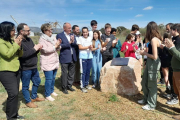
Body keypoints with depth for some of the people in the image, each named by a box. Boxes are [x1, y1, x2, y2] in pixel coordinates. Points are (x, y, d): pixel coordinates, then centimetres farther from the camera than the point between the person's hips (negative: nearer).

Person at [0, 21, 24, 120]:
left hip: (16, 70, 7)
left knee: (15, 94, 11)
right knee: (13, 93, -10)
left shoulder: (12, 40, 10)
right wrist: (16, 44, -14)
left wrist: (19, 45, -6)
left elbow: (20, 54, 10)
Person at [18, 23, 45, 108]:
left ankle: (34, 97, 40)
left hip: (34, 67, 8)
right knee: (25, 86, 9)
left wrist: (38, 49, -7)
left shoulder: (29, 39, 8)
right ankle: (28, 101, 27)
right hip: (25, 68, -8)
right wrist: (34, 49, -23)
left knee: (37, 82, 21)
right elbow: (22, 54, -28)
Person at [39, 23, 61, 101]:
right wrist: (55, 45, -14)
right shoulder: (42, 39, -8)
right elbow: (46, 50, -20)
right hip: (47, 63, -6)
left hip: (55, 62, 7)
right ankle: (47, 95, 12)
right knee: (49, 79, -2)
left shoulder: (53, 38, 11)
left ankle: (52, 91, 33)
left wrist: (58, 45, -7)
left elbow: (57, 49, 14)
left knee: (53, 78, 15)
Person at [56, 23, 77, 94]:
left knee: (71, 73, 14)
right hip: (65, 58, -5)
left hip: (73, 57, 6)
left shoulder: (72, 35, 12)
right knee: (64, 74, 3)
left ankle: (69, 86, 30)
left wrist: (73, 41, -13)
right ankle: (64, 88, 18)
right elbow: (60, 46, -15)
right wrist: (69, 43, -17)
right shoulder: (59, 35, -5)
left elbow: (76, 46, 6)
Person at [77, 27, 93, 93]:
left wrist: (91, 47, -13)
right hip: (83, 57, -5)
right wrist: (88, 47, -13)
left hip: (89, 56, 5)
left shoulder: (90, 38, 12)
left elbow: (91, 47, 10)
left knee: (88, 71, 11)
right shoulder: (80, 38, -2)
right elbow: (80, 47, -8)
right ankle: (82, 86, 6)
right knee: (83, 72, -3)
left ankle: (86, 84, 25)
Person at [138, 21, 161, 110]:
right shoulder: (156, 38, 8)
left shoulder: (154, 40, -20)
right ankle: (146, 99, 39)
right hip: (150, 63, 9)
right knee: (144, 82, 20)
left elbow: (155, 56, -23)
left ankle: (151, 105, 22)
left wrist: (144, 53, -11)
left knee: (151, 84, 5)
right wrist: (145, 51, 9)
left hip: (153, 63, -9)